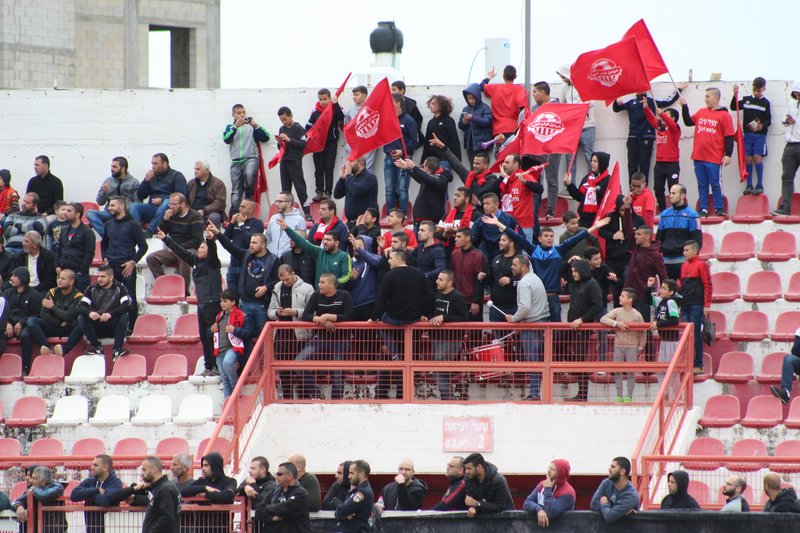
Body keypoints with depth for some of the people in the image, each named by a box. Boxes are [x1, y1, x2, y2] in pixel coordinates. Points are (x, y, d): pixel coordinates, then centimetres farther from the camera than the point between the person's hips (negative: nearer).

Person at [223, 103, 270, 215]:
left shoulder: (251, 126, 12)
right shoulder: (230, 127, 17)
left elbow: (266, 138, 4)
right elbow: (226, 139, -2)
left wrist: (256, 125, -7)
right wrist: (236, 126, -12)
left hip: (251, 158, -2)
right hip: (236, 161, 2)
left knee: (249, 174, -33)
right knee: (236, 191, -3)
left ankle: (249, 197, -12)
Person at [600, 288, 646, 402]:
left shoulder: (637, 315, -4)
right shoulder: (617, 311, 0)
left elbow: (642, 333, 5)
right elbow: (603, 319, -11)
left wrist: (640, 347, 4)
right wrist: (616, 323, -23)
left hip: (632, 347, -2)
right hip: (618, 346, 2)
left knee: (630, 371, -1)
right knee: (617, 371, 2)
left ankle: (629, 396, 7)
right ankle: (619, 396, 11)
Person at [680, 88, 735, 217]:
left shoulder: (724, 115, -4)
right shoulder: (701, 112, 13)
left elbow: (729, 137, -5)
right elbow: (688, 122, 23)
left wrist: (728, 154, -11)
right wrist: (684, 107, 12)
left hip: (714, 158, -6)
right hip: (699, 157, 6)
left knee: (716, 184, -3)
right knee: (702, 184, 8)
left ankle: (719, 209, 3)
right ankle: (703, 209, 12)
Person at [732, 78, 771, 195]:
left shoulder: (765, 103, 0)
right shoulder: (746, 100, 9)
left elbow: (768, 120, -1)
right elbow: (734, 107, 13)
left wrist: (762, 126, -21)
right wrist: (735, 96, -2)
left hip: (760, 134, -3)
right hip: (748, 134, 3)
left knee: (757, 157, -10)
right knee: (747, 158, 1)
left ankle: (760, 185, -4)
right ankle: (749, 185, 7)